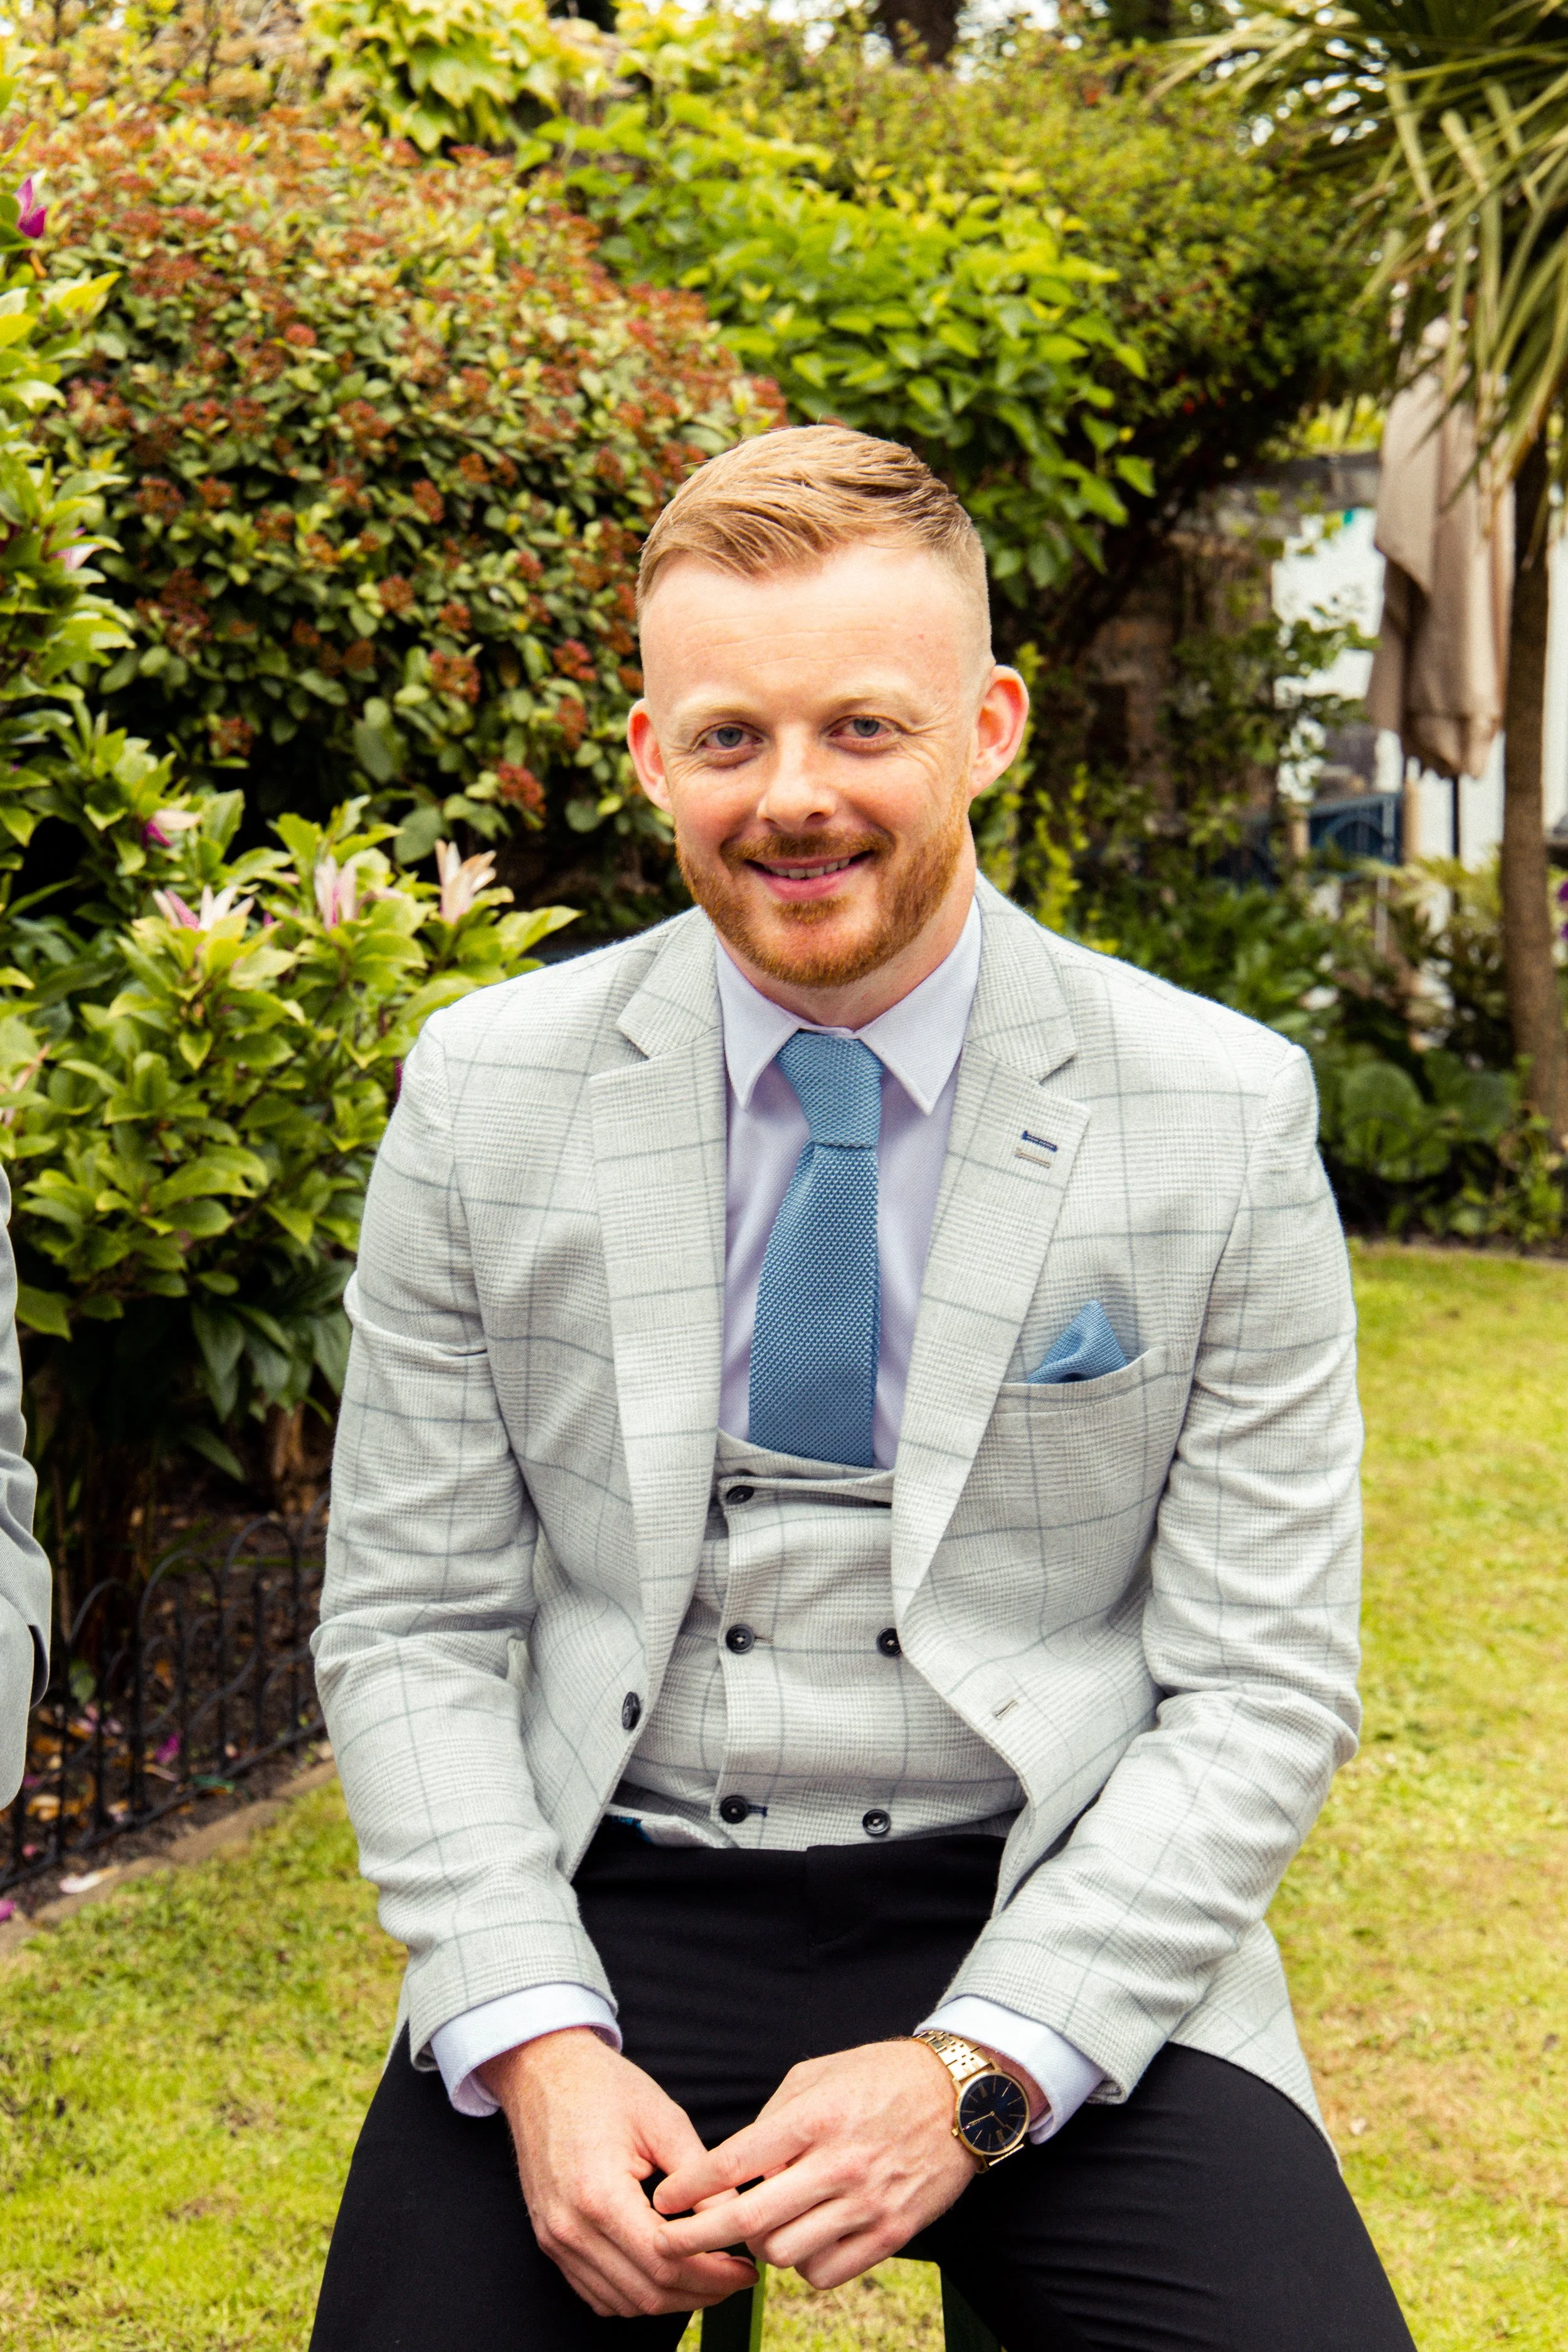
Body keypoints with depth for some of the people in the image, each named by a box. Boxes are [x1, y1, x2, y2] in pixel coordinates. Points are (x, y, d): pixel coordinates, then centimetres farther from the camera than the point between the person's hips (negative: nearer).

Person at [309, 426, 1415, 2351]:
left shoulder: (1229, 1118, -3)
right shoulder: (487, 1096, 1)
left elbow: (1264, 1690, -3)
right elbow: (410, 1631, 3)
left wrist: (978, 2074, -15)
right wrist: (536, 2046, -12)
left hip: (1049, 1921, -1)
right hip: (615, 1906, 1)